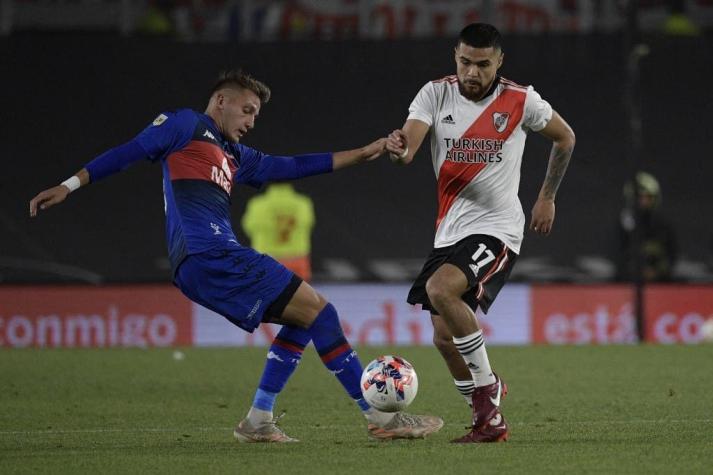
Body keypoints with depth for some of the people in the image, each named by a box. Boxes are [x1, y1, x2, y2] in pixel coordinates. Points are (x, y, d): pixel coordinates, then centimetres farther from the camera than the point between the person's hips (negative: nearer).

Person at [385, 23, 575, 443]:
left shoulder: (521, 101, -5)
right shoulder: (436, 94, -1)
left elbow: (565, 138, 13)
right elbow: (408, 147, -14)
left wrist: (547, 198, 15)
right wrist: (399, 148, -38)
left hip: (496, 229, -5)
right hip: (450, 230, 5)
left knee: (439, 289, -30)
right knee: (445, 337, 4)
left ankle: (487, 385, -14)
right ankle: (490, 422, 21)